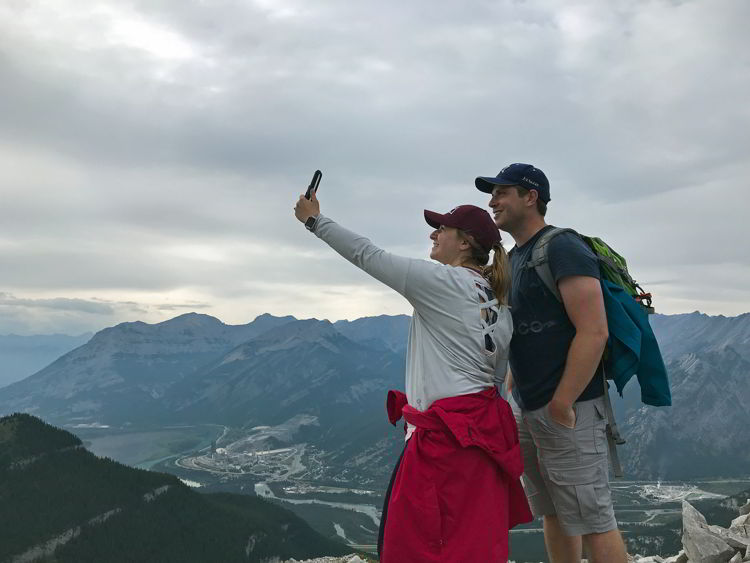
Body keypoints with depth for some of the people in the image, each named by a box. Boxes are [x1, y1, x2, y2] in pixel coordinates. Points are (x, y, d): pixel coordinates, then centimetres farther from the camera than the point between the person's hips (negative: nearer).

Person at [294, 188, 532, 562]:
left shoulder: (439, 280, -10)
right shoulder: (499, 305, 14)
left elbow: (367, 255, -4)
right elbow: (498, 376, 17)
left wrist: (314, 219, 7)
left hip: (444, 438, -9)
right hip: (484, 430, 9)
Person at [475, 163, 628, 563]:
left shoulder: (562, 249, -13)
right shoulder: (513, 258, 14)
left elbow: (594, 332, -20)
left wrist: (561, 404, -20)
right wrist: (511, 391, 16)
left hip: (567, 408, -9)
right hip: (527, 410, 9)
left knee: (591, 521, -3)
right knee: (553, 515, 16)